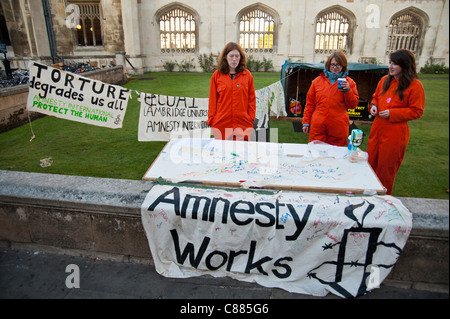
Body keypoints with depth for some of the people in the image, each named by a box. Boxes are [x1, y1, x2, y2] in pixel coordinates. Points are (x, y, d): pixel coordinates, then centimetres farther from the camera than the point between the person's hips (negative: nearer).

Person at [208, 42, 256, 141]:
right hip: (222, 123, 0)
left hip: (243, 123, 0)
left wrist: (251, 118, 3)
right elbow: (212, 99, 7)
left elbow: (252, 99, 9)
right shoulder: (217, 75, 5)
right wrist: (211, 119, 3)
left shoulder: (247, 75, 7)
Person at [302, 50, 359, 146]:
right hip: (318, 127, 1)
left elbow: (353, 105, 5)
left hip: (338, 129, 0)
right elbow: (309, 103, 11)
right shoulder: (318, 81, 11)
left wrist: (347, 90, -10)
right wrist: (306, 122, 8)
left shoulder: (349, 82, 8)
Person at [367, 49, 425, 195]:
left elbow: (416, 111, -10)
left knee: (387, 166, 5)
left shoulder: (414, 85, -11)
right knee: (371, 161, 14)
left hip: (395, 132, -6)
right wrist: (374, 105, 0)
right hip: (377, 128, 6)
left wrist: (391, 113, -18)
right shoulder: (384, 80, 7)